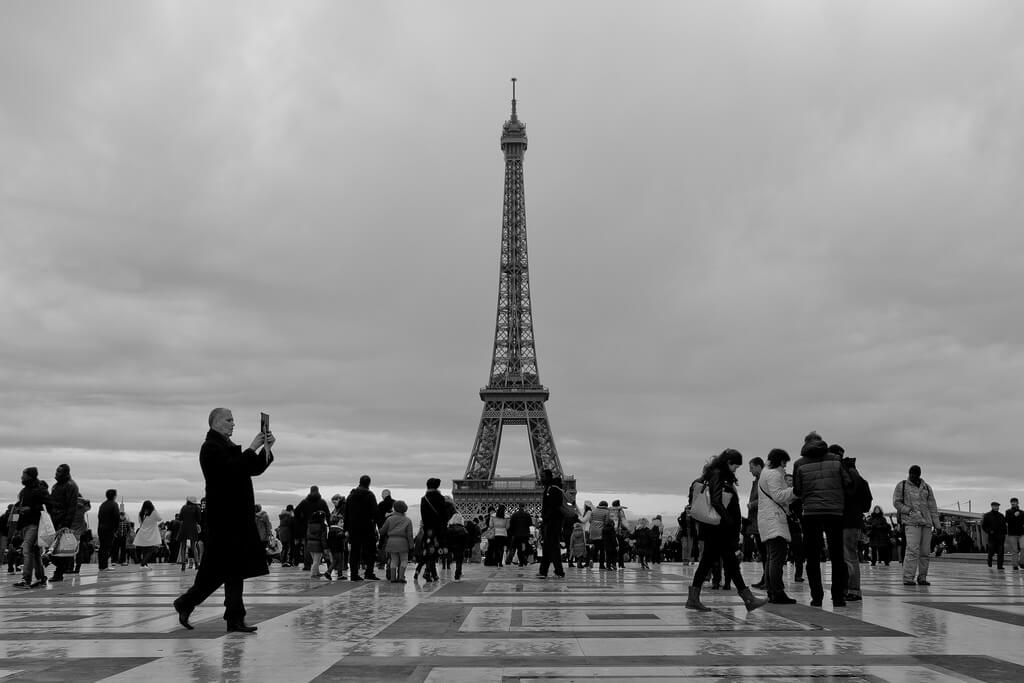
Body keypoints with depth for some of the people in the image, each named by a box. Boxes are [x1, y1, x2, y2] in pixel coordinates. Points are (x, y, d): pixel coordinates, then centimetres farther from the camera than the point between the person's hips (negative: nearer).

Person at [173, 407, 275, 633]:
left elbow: (255, 469, 17)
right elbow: (232, 468, -23)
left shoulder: (229, 447, 20)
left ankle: (235, 619, 8)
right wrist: (252, 449, -19)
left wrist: (266, 449, 4)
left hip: (237, 517, 9)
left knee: (235, 569, 6)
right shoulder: (211, 448, -8)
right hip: (222, 518, -9)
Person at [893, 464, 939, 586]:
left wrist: (936, 523, 11)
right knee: (912, 550, -16)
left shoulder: (926, 487, 17)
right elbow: (896, 502, 4)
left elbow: (932, 506, 17)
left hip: (926, 522, 5)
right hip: (911, 522, -4)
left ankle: (922, 578, 13)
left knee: (925, 551, 4)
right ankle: (908, 578, -17)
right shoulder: (902, 486, 7)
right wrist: (908, 511, -10)